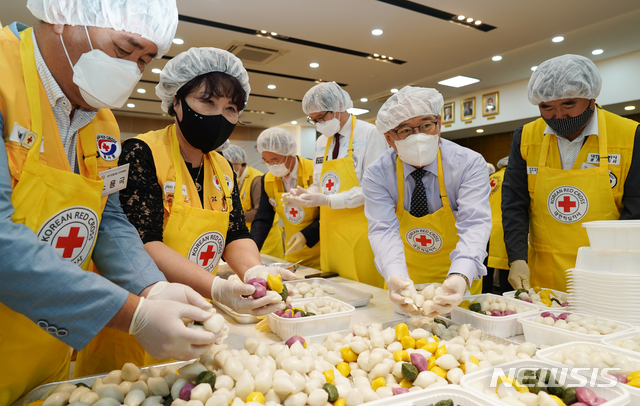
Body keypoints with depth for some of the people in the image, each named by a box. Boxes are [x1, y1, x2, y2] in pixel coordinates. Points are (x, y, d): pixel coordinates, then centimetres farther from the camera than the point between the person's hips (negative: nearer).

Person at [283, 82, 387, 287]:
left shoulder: (369, 134, -7)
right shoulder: (321, 142, 14)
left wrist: (326, 200, -19)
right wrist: (304, 194, -3)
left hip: (360, 234, -6)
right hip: (329, 232, 6)